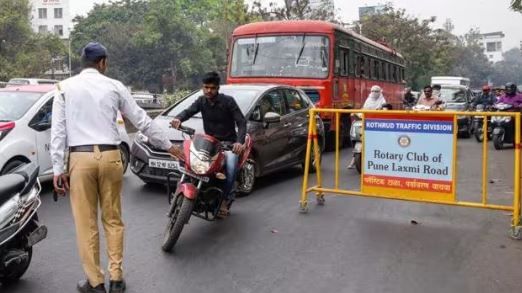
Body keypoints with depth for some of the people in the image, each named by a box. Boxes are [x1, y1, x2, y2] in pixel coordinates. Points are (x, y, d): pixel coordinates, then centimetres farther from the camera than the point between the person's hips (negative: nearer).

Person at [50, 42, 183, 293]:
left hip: (80, 158, -1)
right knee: (113, 219, 12)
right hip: (110, 156, 1)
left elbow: (58, 130, -1)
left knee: (86, 223, 6)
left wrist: (58, 168, 1)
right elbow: (142, 120, 8)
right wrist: (168, 146, 17)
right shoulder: (114, 86, 6)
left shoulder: (65, 87, 5)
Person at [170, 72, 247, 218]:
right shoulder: (201, 101, 4)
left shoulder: (228, 101, -9)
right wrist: (178, 119, -37)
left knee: (231, 166, -30)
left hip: (228, 143, -4)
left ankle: (226, 198, -9)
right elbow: (188, 111, -12)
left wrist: (239, 141, -32)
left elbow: (241, 122, -14)